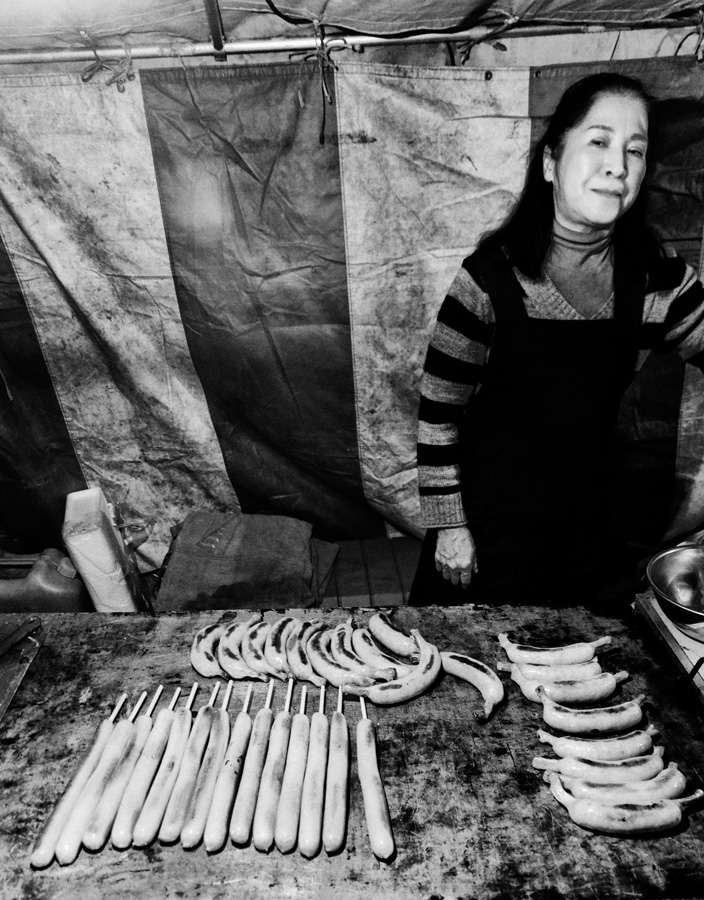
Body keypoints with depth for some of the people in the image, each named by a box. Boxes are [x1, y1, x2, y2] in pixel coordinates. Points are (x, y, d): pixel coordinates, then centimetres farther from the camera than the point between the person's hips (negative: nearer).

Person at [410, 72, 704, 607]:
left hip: (587, 524, 4)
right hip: (489, 529, -4)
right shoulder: (490, 279, -19)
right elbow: (438, 412, -15)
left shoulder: (655, 277, -7)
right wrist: (448, 525, -11)